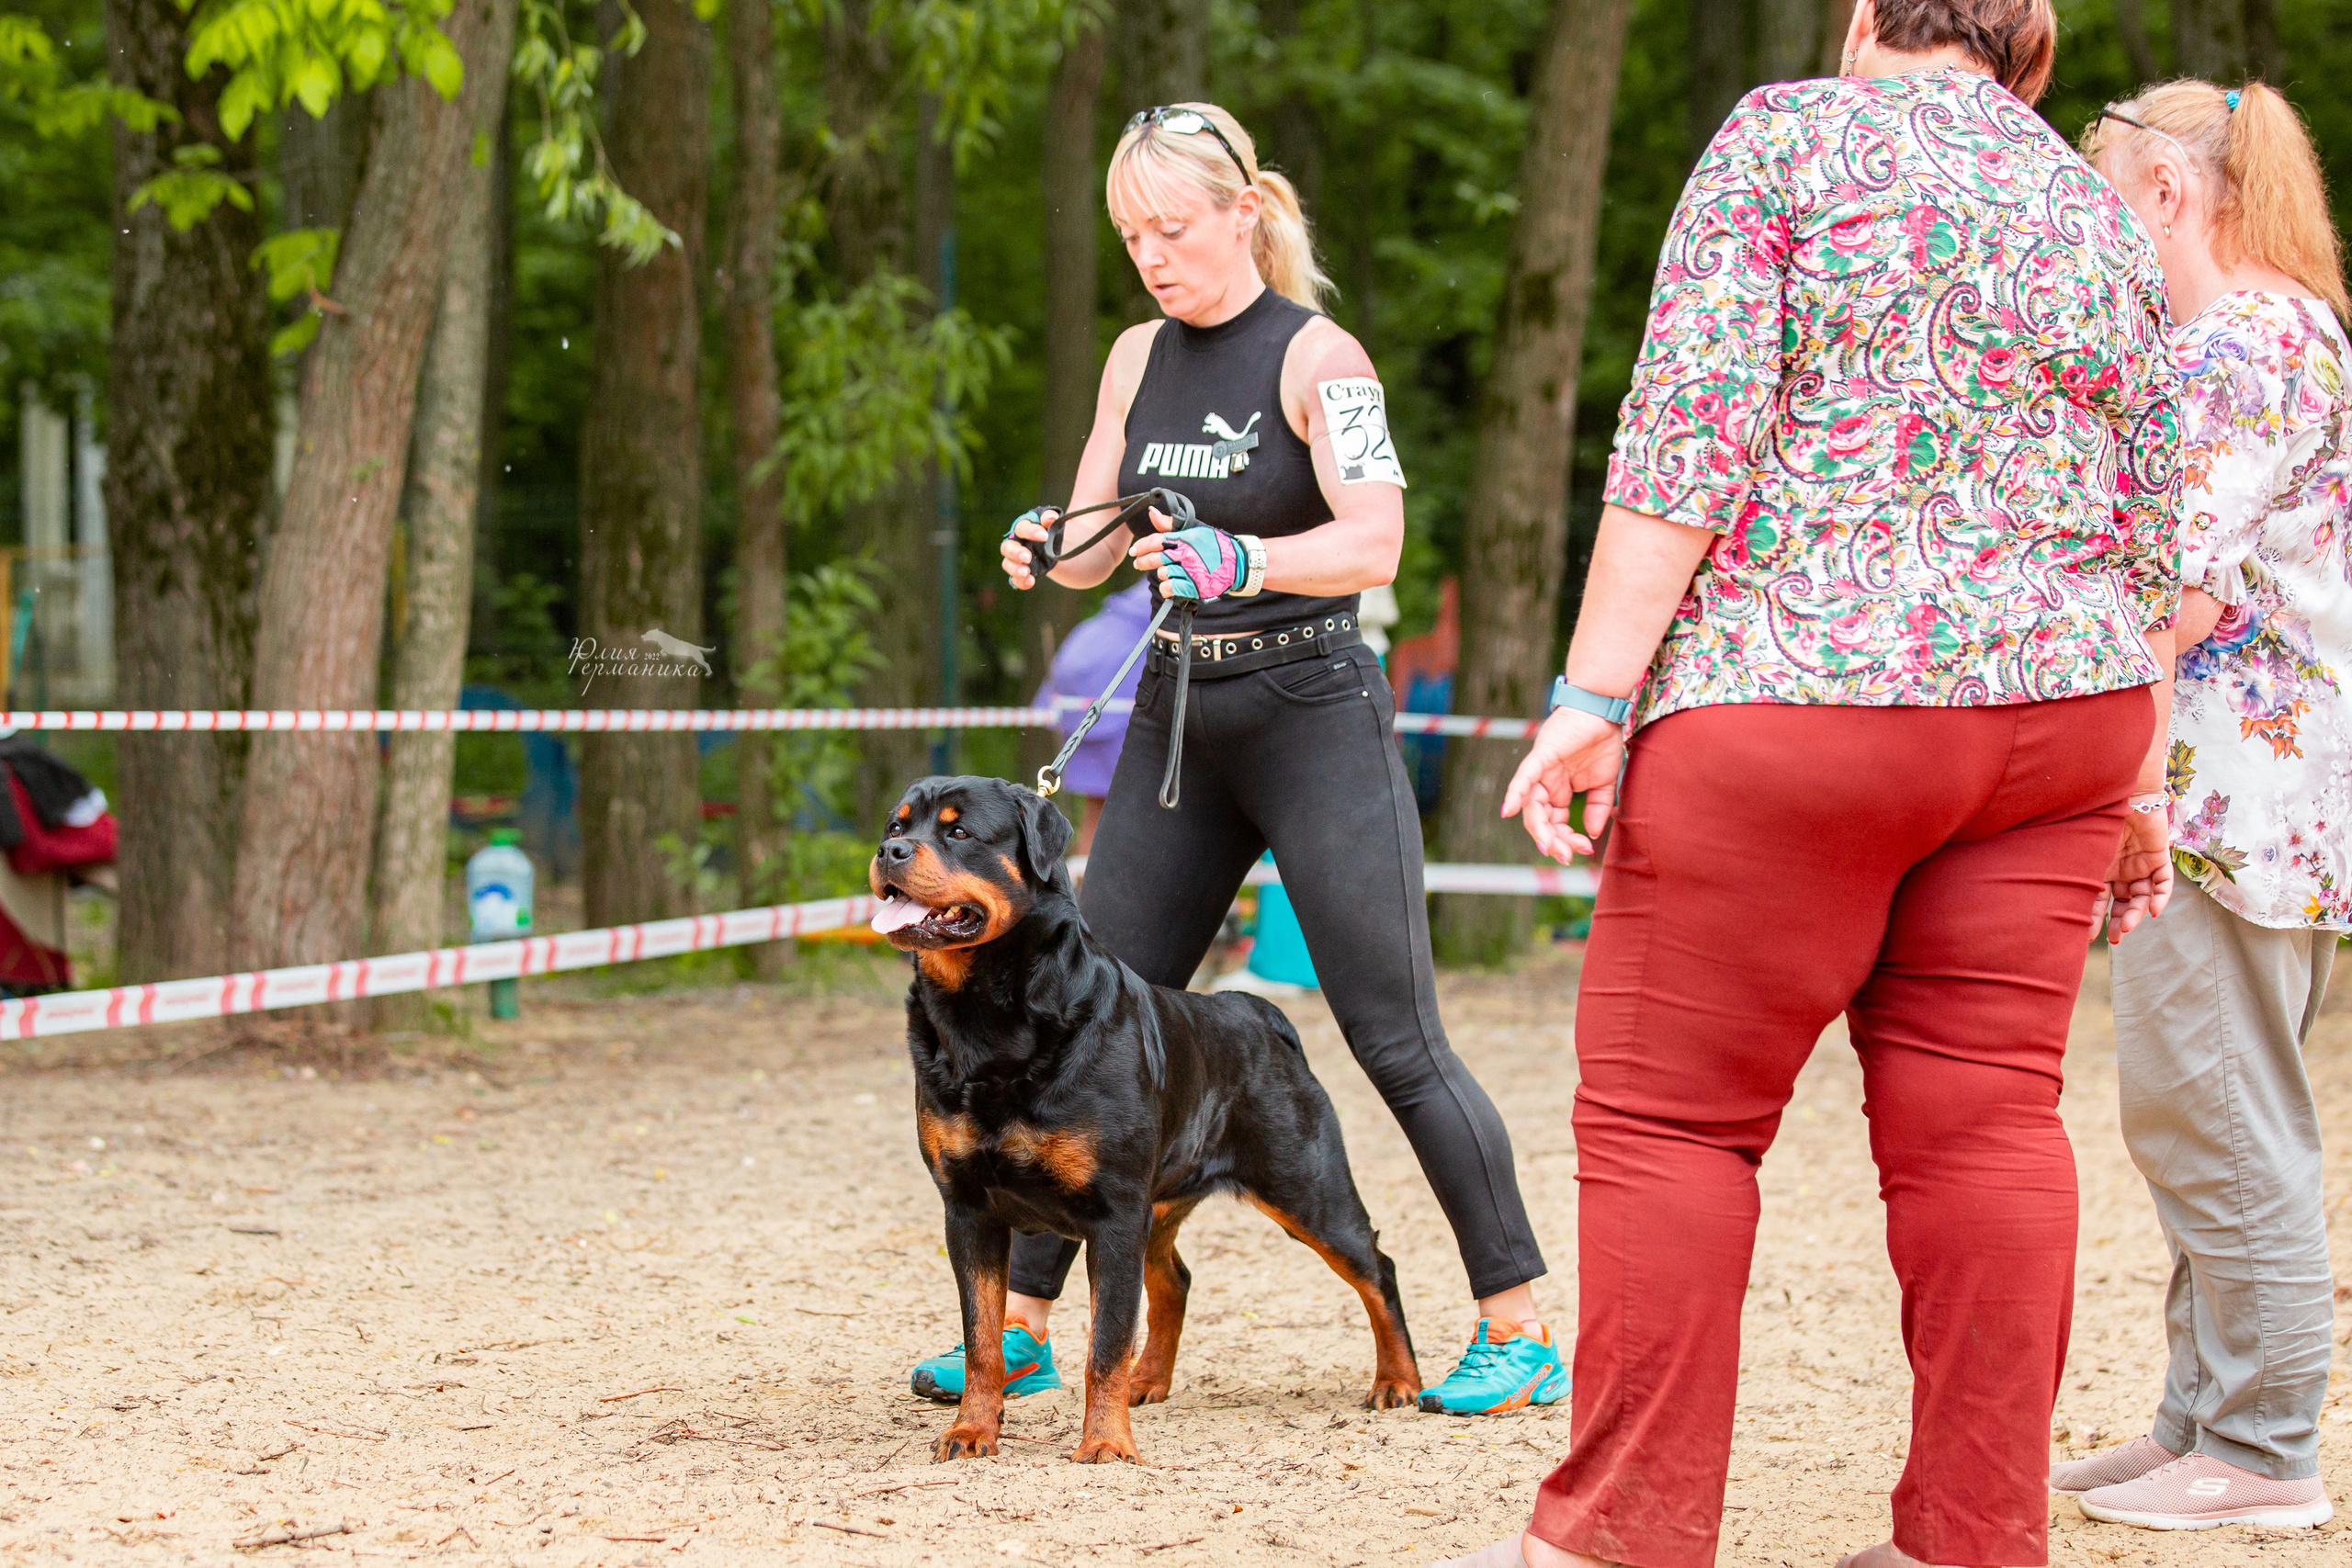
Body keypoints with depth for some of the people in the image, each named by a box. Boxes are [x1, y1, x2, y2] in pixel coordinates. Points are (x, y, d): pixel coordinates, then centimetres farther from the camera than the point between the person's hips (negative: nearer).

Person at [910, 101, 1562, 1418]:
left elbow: (1375, 543, -19)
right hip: (1177, 718, 6)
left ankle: (1522, 1333, 1)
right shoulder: (1139, 359, 10)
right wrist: (1045, 547, -11)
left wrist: (1241, 561, -35)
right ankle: (1021, 1326, 11)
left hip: (1314, 714, -6)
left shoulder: (1316, 356, -9)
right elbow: (1096, 543, 12)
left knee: (1396, 1037, -6)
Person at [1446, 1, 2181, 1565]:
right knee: (1982, 1118, 7)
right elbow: (2147, 543, 17)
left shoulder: (1791, 133, 0)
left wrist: (1597, 692, -10)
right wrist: (2130, 785, 23)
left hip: (1802, 696, -6)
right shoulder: (2105, 219, 16)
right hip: (2057, 713, 6)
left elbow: (1688, 436, -10)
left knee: (1668, 1110, 0)